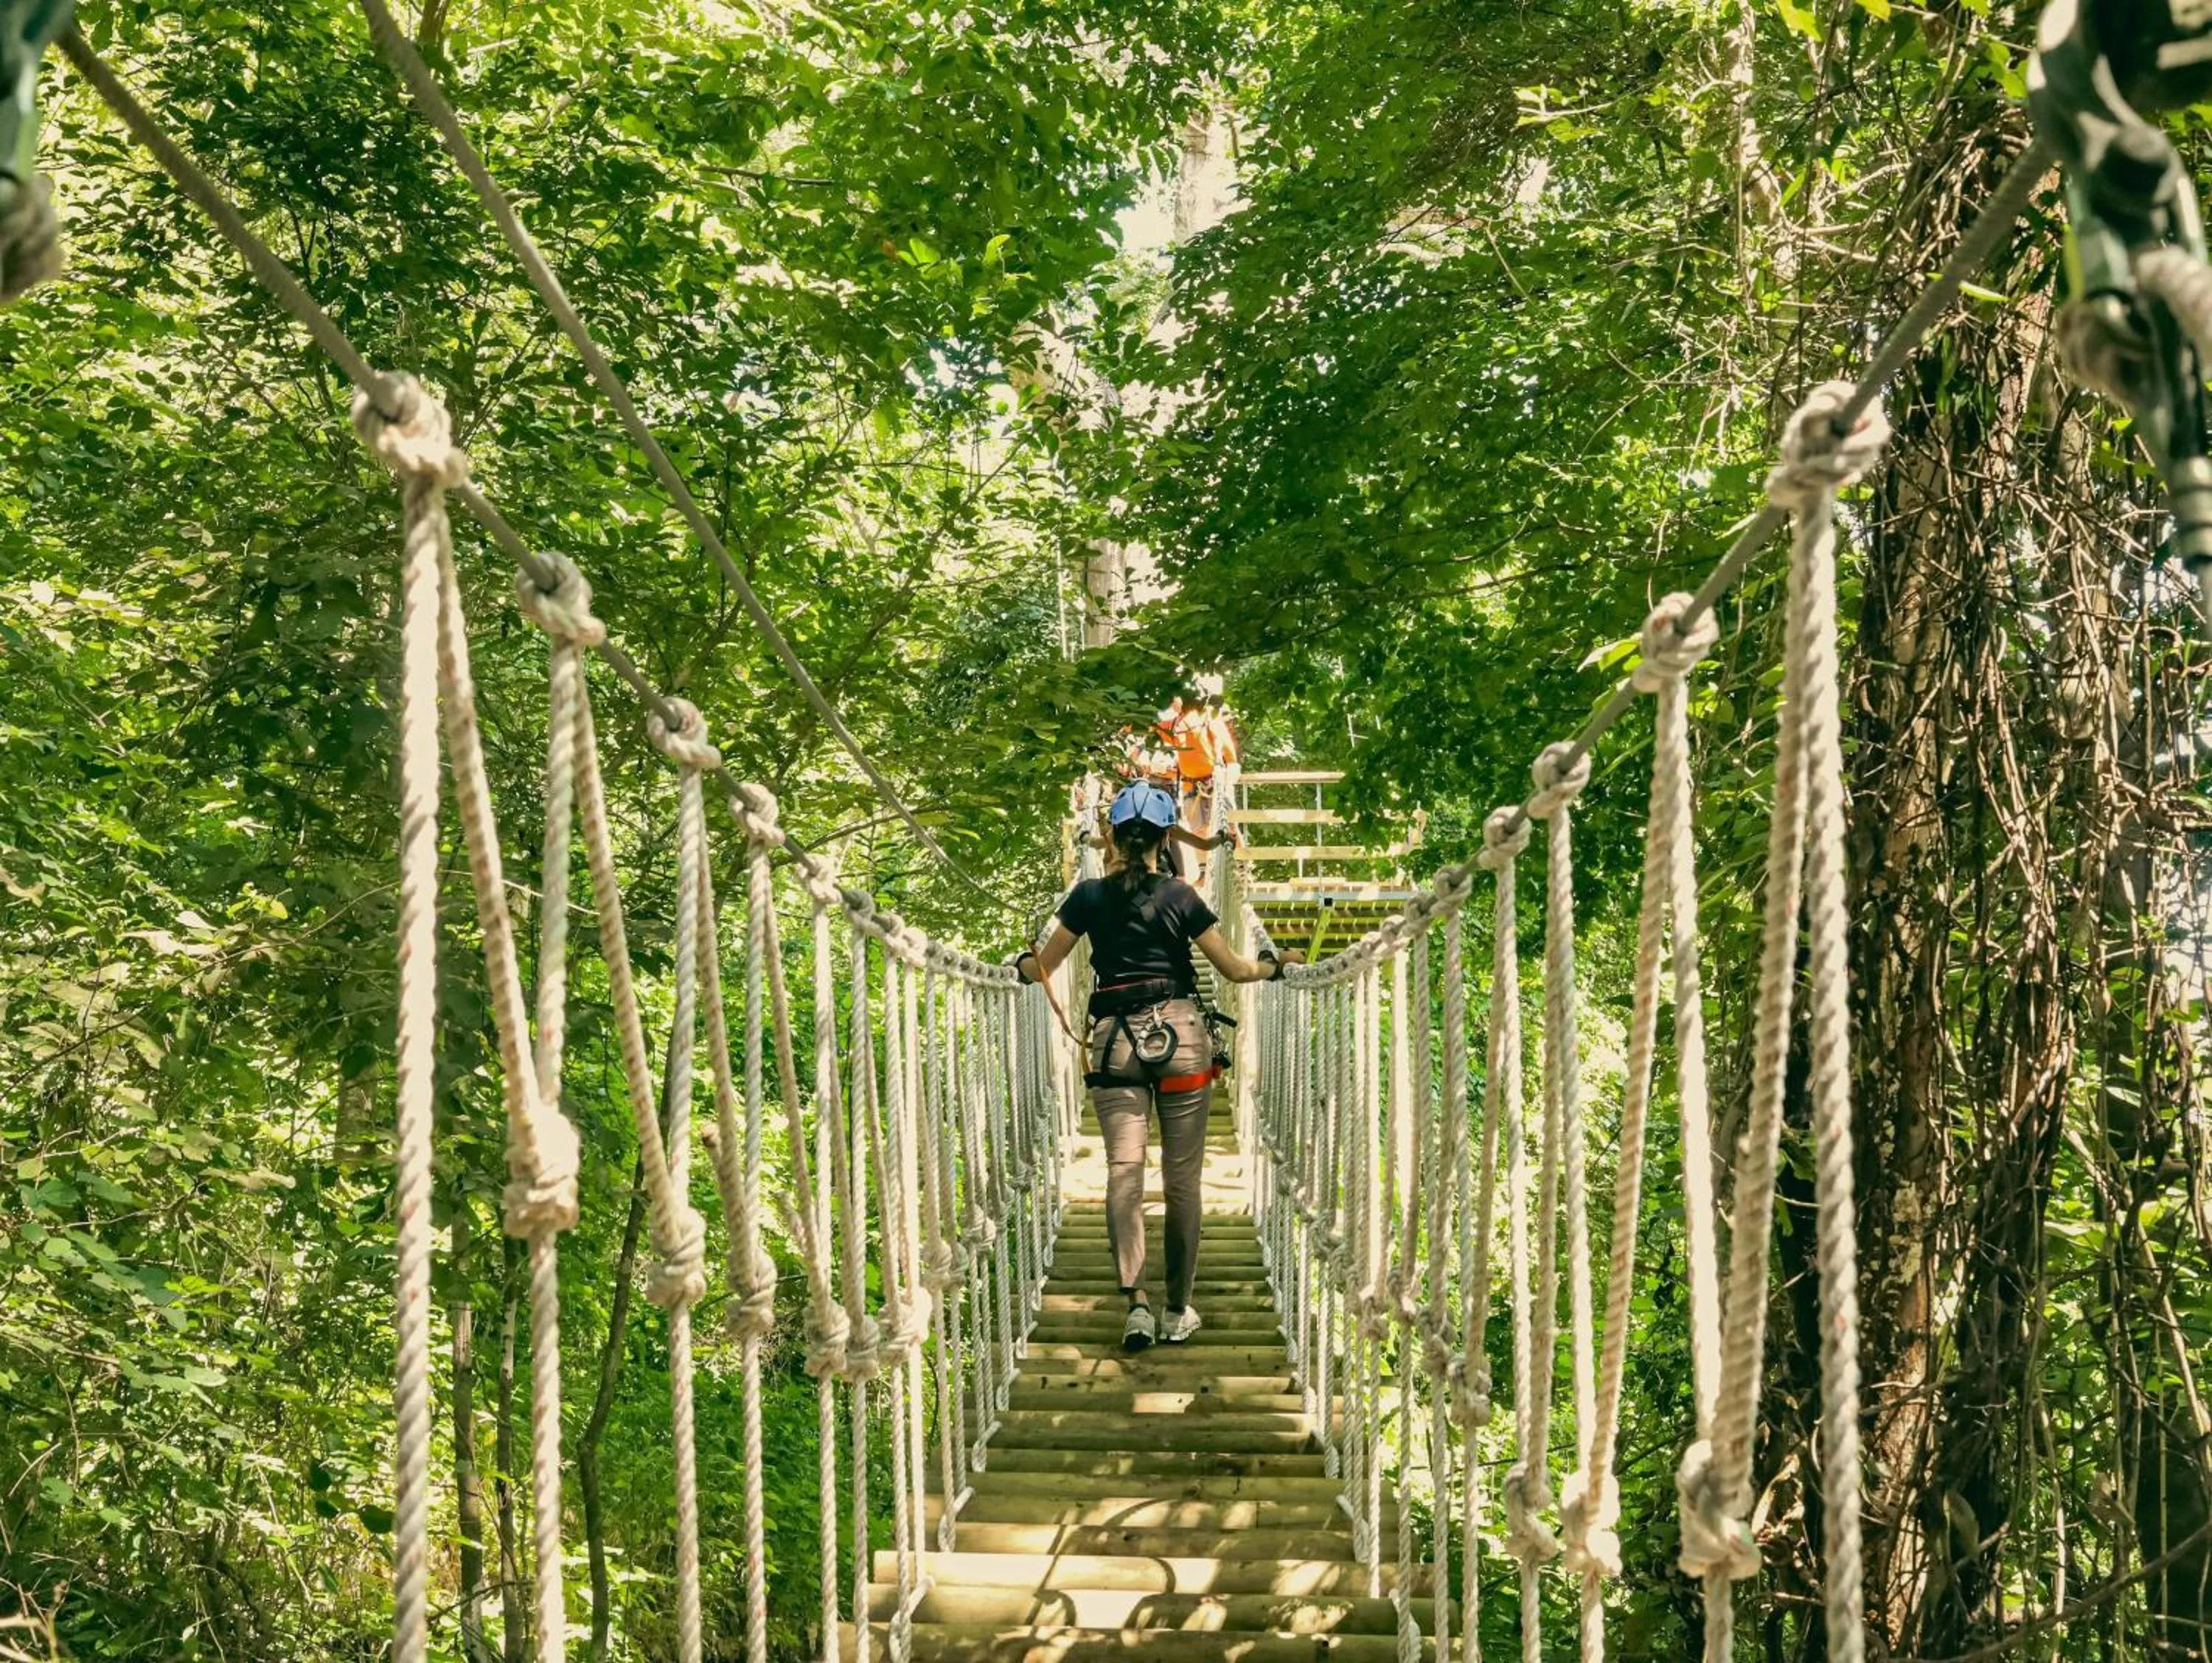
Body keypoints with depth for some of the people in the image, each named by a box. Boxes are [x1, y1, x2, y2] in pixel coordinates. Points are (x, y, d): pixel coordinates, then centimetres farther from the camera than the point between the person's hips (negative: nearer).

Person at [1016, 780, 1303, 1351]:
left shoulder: (1090, 896, 3)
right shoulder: (1181, 897, 0)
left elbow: (1041, 967, 10)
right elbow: (1234, 969, 5)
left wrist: (1020, 962, 32)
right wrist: (1277, 965, 24)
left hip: (1115, 1041, 1)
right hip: (1178, 1035, -1)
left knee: (1124, 1171, -3)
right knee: (1183, 1178, 5)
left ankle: (1135, 1301, -18)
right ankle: (1179, 1310, 9)